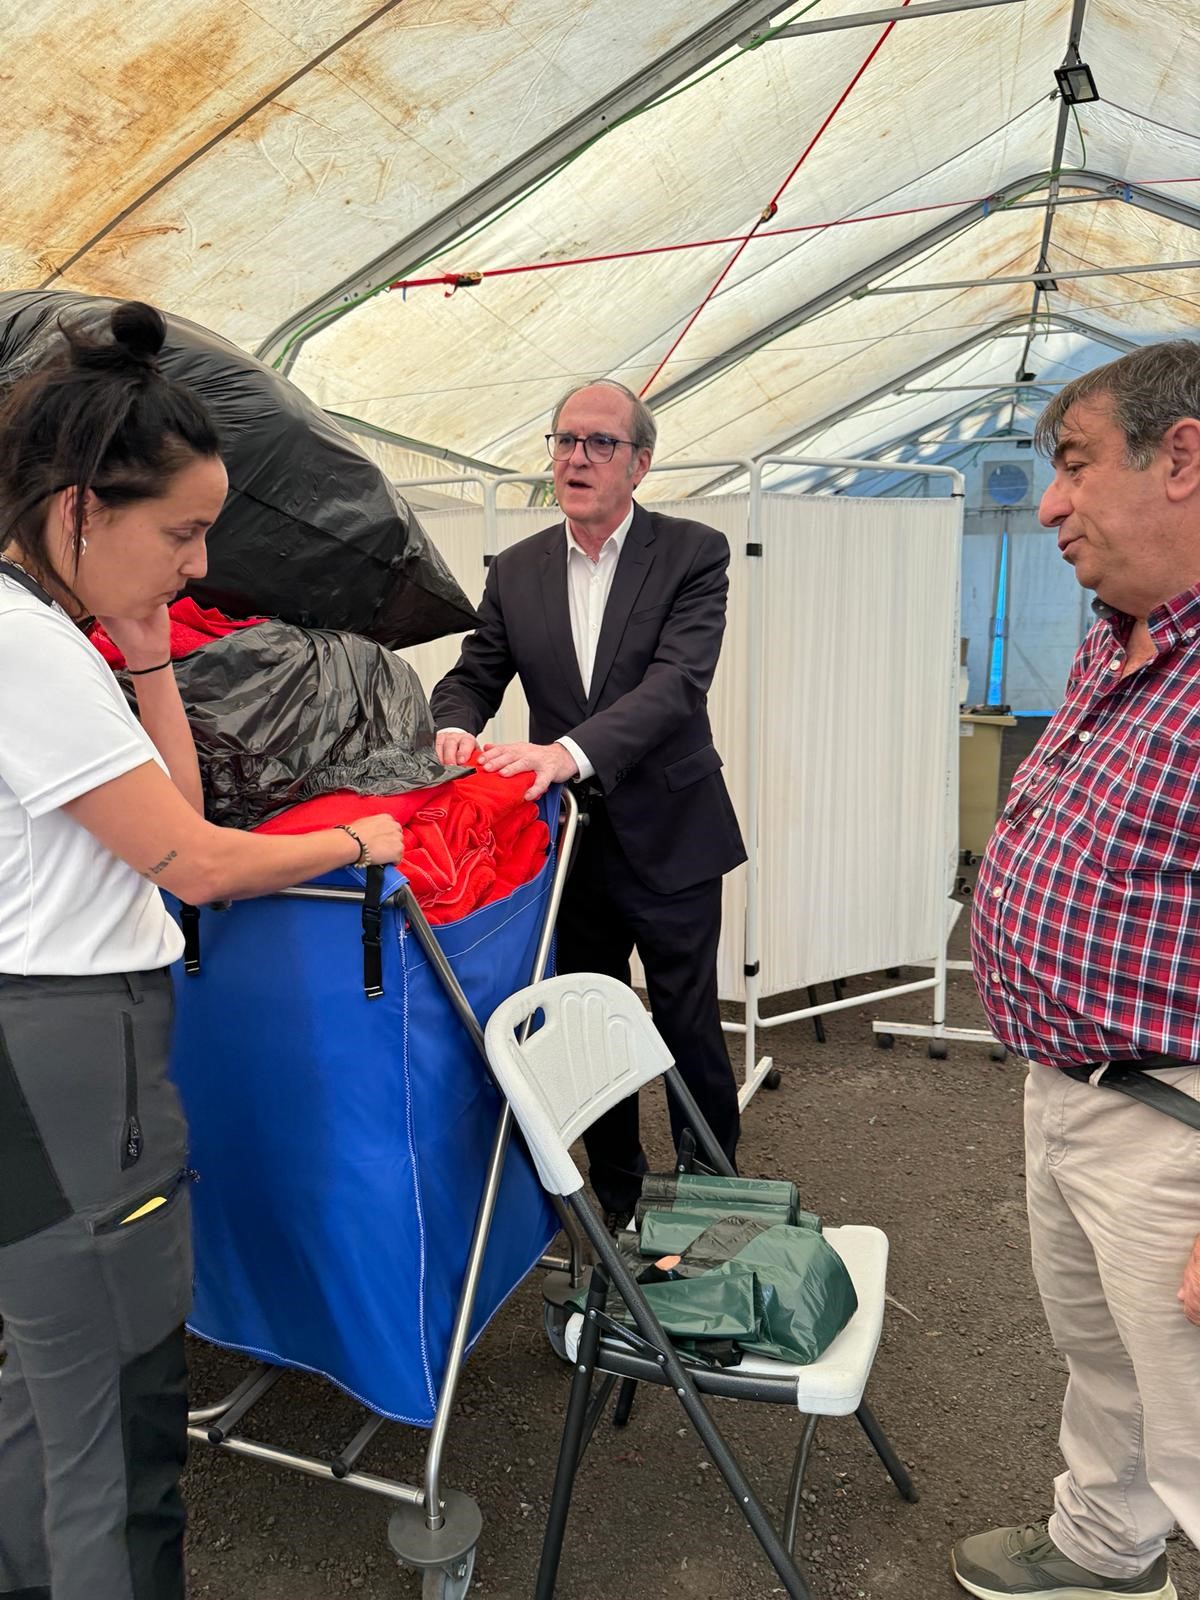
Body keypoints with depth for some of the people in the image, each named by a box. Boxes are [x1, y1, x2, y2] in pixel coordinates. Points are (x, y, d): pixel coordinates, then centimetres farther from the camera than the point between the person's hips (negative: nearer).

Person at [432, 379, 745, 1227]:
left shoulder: (694, 553, -8)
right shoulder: (516, 571, 5)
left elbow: (678, 680, -22)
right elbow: (474, 674, 6)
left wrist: (572, 751, -37)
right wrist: (455, 727, -19)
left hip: (668, 838, -3)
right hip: (568, 839, 4)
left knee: (690, 1029, 9)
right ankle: (615, 1197, 34)